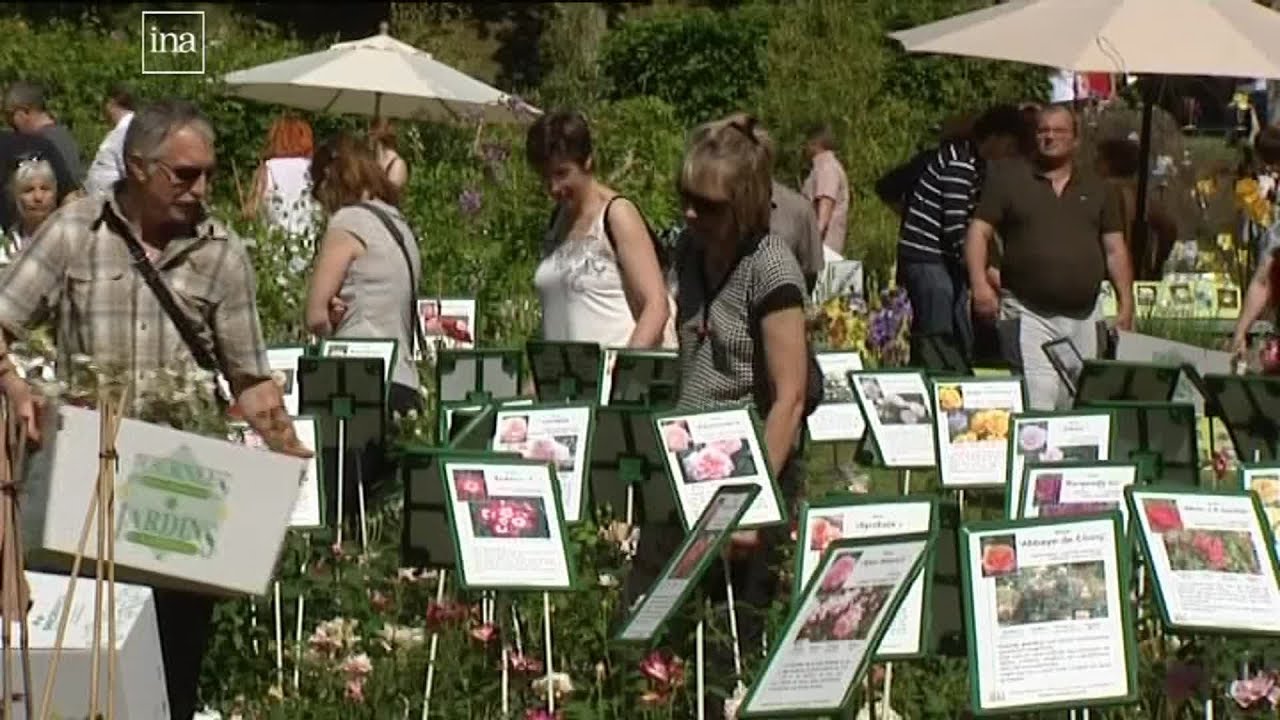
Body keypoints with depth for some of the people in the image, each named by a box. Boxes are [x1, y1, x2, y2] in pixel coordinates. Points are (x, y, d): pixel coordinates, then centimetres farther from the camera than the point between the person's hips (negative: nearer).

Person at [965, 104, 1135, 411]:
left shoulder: (1097, 189, 13)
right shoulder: (1008, 178, 3)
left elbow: (1115, 250, 12)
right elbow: (979, 231, -1)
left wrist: (1126, 303, 3)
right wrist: (979, 283, -16)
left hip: (1084, 315, 4)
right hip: (1028, 313, -4)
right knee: (1038, 402, -16)